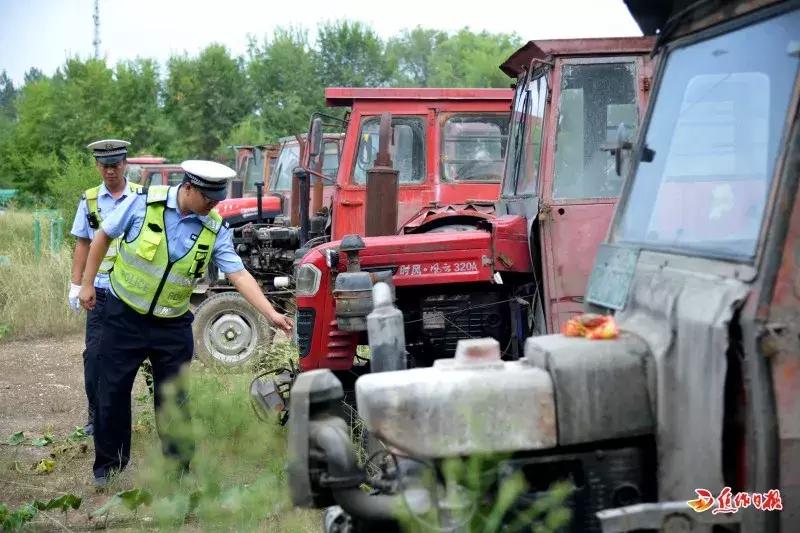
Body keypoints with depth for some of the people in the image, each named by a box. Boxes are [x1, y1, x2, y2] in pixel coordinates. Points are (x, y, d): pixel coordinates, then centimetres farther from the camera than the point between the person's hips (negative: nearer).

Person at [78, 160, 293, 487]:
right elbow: (103, 237, -2)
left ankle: (178, 468, 20)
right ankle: (107, 466, 23)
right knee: (112, 392, 7)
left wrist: (271, 314, -19)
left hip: (172, 325, 1)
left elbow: (239, 275, -10)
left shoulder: (214, 229, -8)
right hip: (125, 316, -1)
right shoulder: (144, 203, -14)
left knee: (173, 398, 7)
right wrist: (87, 283, 0)